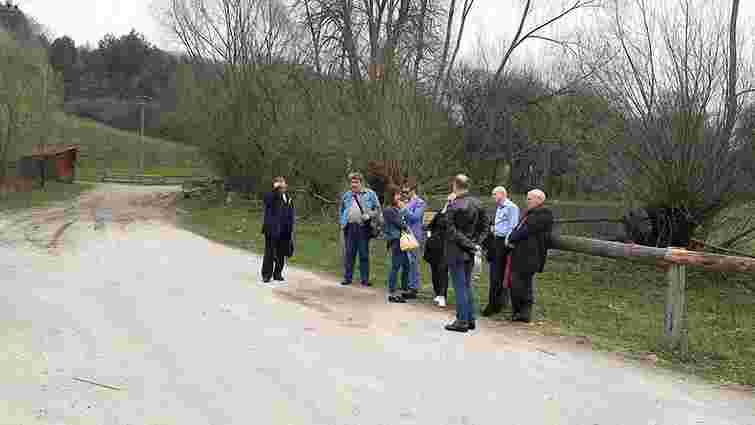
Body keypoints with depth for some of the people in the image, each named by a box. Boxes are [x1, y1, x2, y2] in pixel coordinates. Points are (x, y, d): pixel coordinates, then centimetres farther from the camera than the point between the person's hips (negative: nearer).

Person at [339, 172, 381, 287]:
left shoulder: (370, 194, 4)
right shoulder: (346, 195, 15)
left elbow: (377, 209, 5)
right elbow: (341, 211, 22)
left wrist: (369, 216, -10)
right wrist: (342, 223, 11)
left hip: (363, 227, -2)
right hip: (350, 227, 3)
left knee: (364, 254, 4)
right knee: (348, 253, 4)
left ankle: (365, 279, 11)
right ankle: (347, 277, 13)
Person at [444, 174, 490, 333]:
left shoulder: (454, 206, -15)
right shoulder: (477, 203, 5)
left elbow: (452, 231, -15)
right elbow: (485, 226, 10)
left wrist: (472, 246, -9)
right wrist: (476, 243, 5)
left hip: (456, 251, -6)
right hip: (470, 253, 7)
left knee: (460, 286, -1)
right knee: (467, 285, 16)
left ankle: (462, 321, 3)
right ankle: (470, 319, 20)